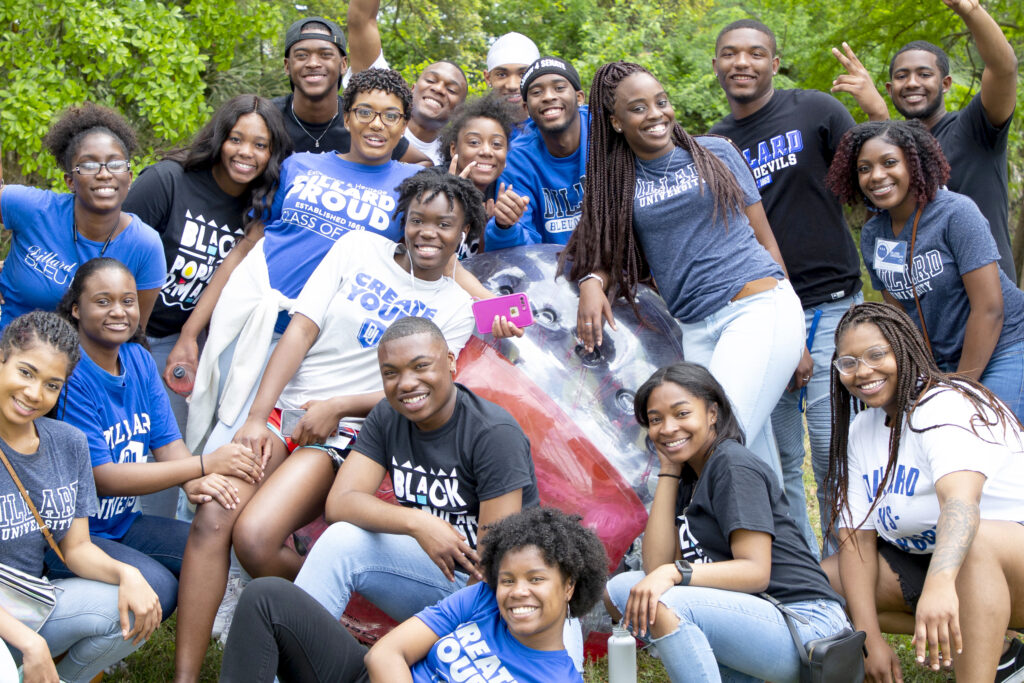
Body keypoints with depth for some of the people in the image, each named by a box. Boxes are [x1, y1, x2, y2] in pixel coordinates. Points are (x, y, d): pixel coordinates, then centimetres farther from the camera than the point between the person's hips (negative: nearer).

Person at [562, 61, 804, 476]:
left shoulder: (715, 153, 9)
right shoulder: (617, 181, 11)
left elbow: (764, 238, 11)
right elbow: (615, 253, 17)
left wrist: (797, 334, 8)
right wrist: (593, 281, -8)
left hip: (760, 306, -2)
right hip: (696, 330, 3)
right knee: (756, 460, 0)